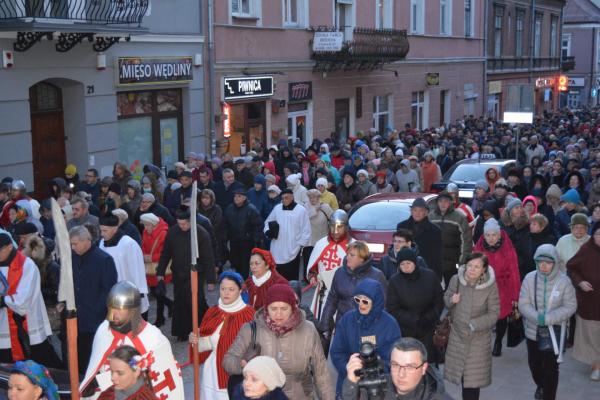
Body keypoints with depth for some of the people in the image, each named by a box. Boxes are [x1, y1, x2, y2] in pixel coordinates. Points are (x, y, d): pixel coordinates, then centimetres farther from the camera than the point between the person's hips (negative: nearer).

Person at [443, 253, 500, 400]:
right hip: (457, 335, 3)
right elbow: (446, 300, 6)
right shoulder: (455, 280, -10)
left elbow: (494, 314, -13)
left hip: (478, 339, -3)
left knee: (473, 379, 2)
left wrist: (474, 324, -23)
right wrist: (451, 300, -17)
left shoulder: (491, 286, -18)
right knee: (462, 374, 15)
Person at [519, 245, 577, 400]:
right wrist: (537, 317, -25)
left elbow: (570, 306, -11)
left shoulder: (563, 281, -16)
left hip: (554, 331, -3)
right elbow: (523, 304, -8)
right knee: (534, 363, 21)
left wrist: (548, 318, -21)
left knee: (551, 368, 0)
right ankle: (541, 386, 51)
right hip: (533, 330, 3)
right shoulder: (530, 278, -12)